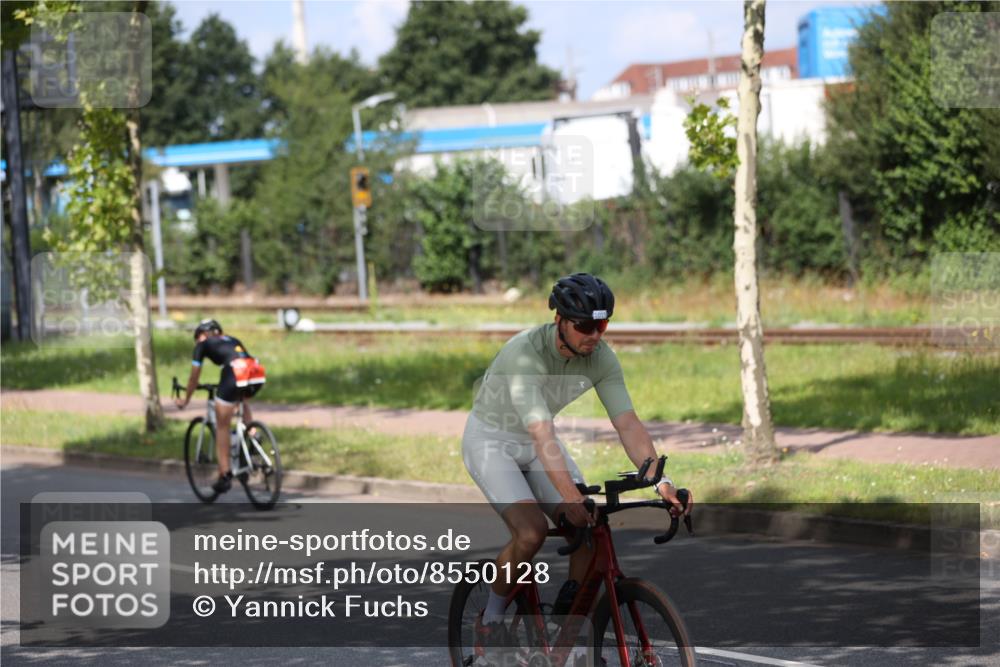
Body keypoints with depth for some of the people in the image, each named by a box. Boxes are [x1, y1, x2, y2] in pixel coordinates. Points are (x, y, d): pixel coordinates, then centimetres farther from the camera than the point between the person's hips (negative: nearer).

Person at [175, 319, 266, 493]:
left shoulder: (202, 344, 22)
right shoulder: (233, 340, 35)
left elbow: (194, 377, 26)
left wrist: (185, 400, 41)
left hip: (235, 376, -5)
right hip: (258, 376, 5)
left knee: (222, 427, 10)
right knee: (242, 398, 40)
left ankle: (225, 474, 8)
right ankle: (251, 432, 21)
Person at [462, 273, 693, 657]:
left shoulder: (601, 358, -16)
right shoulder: (525, 354, -34)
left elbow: (628, 424, -20)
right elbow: (541, 434, -43)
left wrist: (661, 481, -34)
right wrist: (571, 496, -53)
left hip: (539, 440, 6)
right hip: (491, 440, -6)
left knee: (590, 529, -12)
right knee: (532, 530, -27)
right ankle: (491, 619, -3)